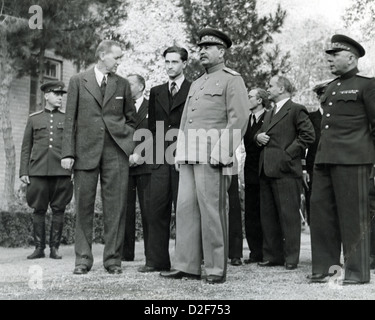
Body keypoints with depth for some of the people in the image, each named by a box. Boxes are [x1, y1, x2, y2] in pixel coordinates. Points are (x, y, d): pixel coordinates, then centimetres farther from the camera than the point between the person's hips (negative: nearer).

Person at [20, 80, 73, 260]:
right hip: (38, 171, 0)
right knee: (38, 210, 2)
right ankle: (39, 248, 9)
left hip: (62, 171, 0)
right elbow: (26, 147, 11)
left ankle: (54, 248, 8)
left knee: (58, 211, 1)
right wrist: (23, 171, 3)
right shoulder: (34, 119, 11)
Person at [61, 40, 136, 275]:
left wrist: (131, 145, 4)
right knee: (84, 206, 2)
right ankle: (83, 259, 11)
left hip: (116, 151, 1)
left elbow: (131, 119, 18)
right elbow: (70, 119, 4)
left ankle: (113, 258, 7)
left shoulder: (123, 84, 12)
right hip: (85, 151, -1)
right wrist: (68, 152, -3)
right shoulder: (78, 81, 7)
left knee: (116, 207, -1)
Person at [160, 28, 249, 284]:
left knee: (212, 212, -5)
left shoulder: (232, 80, 0)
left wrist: (222, 151, -17)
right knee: (186, 209, 5)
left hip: (213, 157, -7)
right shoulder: (196, 84, 24)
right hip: (189, 157, 8)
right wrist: (181, 151, 14)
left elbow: (239, 119, -9)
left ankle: (216, 269, 2)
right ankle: (187, 266, 10)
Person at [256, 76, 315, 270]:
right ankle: (272, 256, 17)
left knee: (289, 215, -4)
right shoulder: (269, 114, 23)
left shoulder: (296, 110, -3)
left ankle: (291, 258, 3)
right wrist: (258, 137, 6)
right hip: (266, 170, 9)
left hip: (285, 170, -8)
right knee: (267, 216, 9)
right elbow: (261, 133, 30)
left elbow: (308, 135, -12)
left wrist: (288, 154, -15)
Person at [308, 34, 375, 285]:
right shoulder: (331, 88, 21)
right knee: (321, 210, 5)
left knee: (353, 215, -3)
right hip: (325, 158, 7)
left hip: (352, 158, -7)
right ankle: (326, 266, 13)